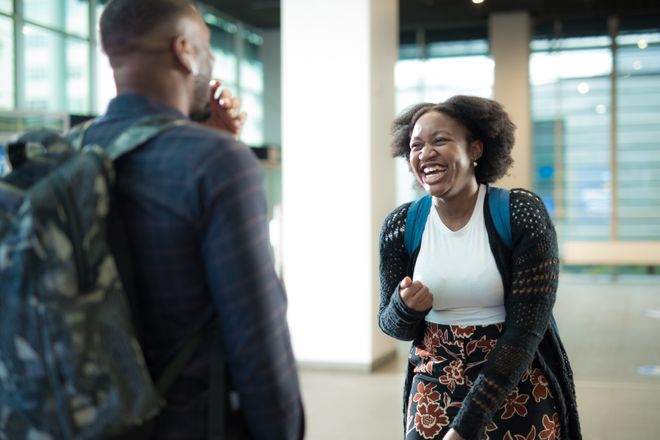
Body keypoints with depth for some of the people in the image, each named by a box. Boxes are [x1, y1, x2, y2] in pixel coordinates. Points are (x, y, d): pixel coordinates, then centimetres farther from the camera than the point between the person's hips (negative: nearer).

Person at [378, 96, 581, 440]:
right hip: (433, 395, 3)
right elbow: (393, 326, 4)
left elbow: (526, 328, -17)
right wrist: (406, 306, -20)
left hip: (520, 394, -2)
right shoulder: (399, 227, -6)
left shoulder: (522, 213, -15)